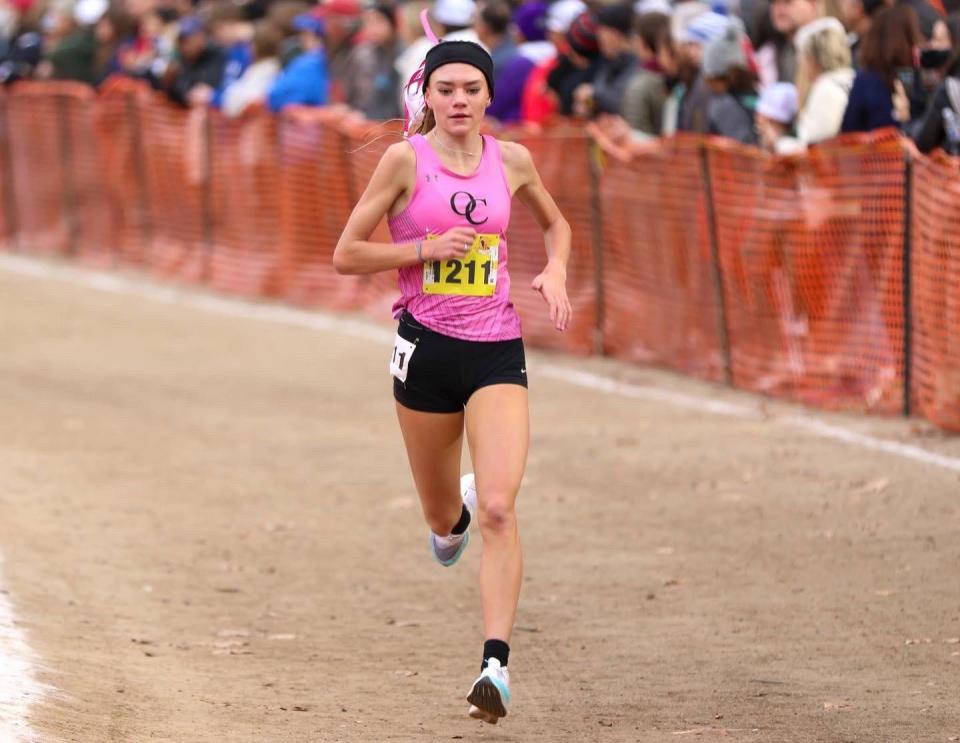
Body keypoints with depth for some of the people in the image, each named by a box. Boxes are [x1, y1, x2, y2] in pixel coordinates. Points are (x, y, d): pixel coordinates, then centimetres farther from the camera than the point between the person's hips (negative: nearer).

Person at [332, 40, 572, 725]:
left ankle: (497, 663, -19)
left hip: (498, 352, 1)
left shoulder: (511, 161, 4)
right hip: (427, 348, -1)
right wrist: (428, 247, -16)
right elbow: (346, 255, -4)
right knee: (443, 517, 15)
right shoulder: (406, 159, -5)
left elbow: (554, 222, 24)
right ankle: (456, 513, 55)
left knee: (499, 510, -17)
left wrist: (555, 270, 4)